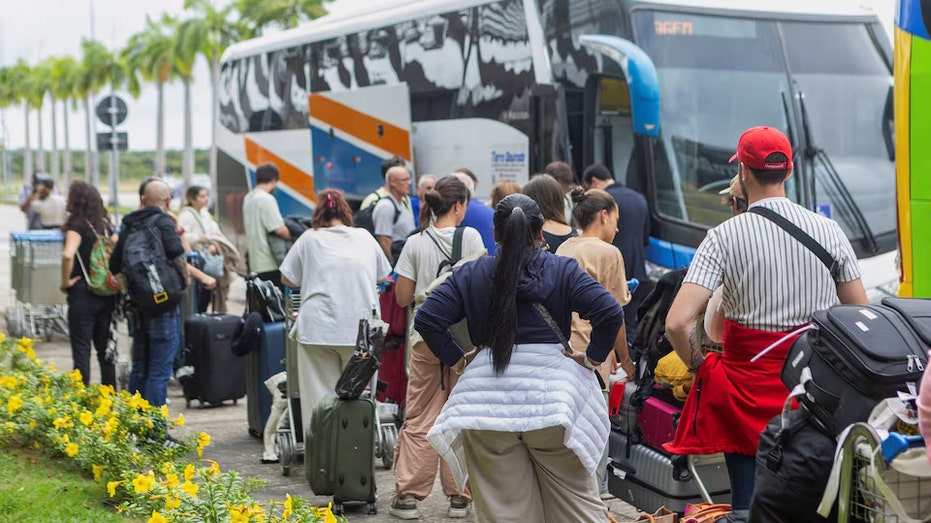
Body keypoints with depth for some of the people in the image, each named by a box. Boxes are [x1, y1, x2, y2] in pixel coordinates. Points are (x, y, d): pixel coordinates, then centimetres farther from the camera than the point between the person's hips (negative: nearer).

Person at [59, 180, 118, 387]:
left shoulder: (77, 225, -11)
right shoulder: (104, 224, 8)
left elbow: (68, 255, -27)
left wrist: (65, 281, -14)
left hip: (82, 294, -6)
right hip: (107, 294, 6)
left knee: (81, 349, -1)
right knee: (105, 348, 13)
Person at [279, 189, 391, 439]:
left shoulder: (309, 239, 6)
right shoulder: (365, 237, 12)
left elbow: (287, 279, 12)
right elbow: (383, 275, 23)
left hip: (319, 329, -2)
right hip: (362, 330, 2)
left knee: (321, 393, 1)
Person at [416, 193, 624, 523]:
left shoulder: (470, 275, 7)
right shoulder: (564, 270, 3)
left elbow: (427, 319, -1)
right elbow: (611, 313, -9)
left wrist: (454, 360, 7)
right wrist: (593, 357, 3)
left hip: (487, 403, 1)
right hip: (552, 394, -1)